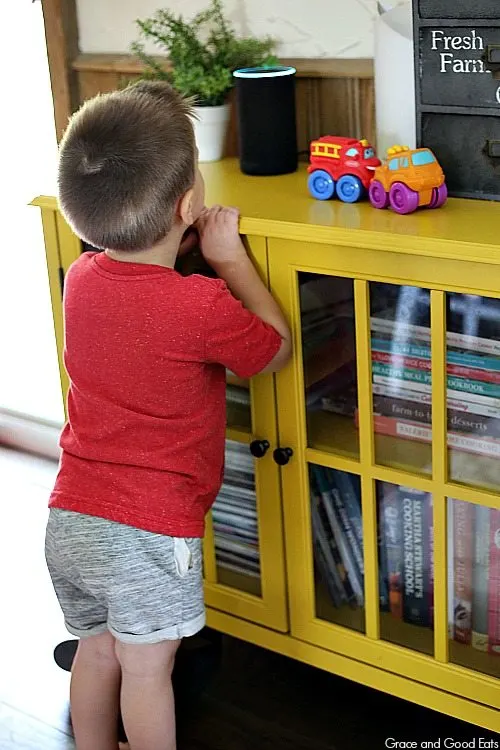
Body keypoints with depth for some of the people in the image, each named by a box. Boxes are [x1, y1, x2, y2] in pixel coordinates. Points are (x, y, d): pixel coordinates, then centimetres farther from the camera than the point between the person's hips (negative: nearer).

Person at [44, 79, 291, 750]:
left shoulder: (81, 278, -1)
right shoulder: (202, 306, -20)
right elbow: (276, 350, 1)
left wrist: (177, 244, 10)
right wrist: (229, 255, 4)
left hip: (70, 518, 6)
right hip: (148, 530, -6)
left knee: (96, 649, 24)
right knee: (146, 669, 12)